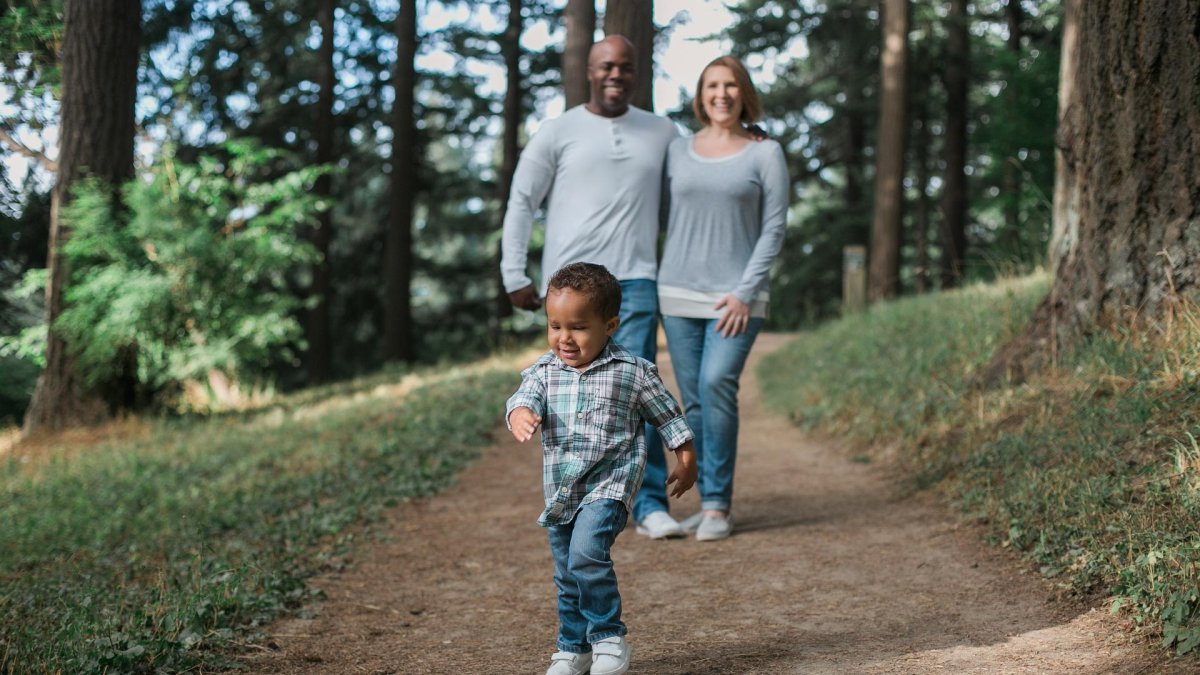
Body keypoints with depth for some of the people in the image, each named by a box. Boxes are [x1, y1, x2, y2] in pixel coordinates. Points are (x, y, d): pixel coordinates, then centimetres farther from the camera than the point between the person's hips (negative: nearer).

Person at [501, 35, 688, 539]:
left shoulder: (662, 132, 13)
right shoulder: (558, 133, 5)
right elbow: (521, 202, 6)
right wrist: (514, 276, 0)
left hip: (634, 281, 1)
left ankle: (650, 504, -7)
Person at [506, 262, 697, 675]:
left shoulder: (632, 372, -4)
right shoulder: (545, 371, 2)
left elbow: (667, 416, 7)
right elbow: (524, 397, -16)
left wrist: (686, 460, 11)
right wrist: (520, 414, -40)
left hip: (609, 483, -4)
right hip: (560, 491, 5)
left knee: (587, 554, -25)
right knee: (567, 576, 14)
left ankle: (608, 637, -9)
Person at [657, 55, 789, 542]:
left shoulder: (765, 154, 3)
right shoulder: (677, 152, 11)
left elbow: (774, 229, -2)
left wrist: (745, 292, -11)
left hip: (737, 298, -3)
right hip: (678, 294, 3)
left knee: (717, 383, -21)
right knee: (694, 401, 1)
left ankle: (718, 506, -15)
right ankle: (710, 502, 11)